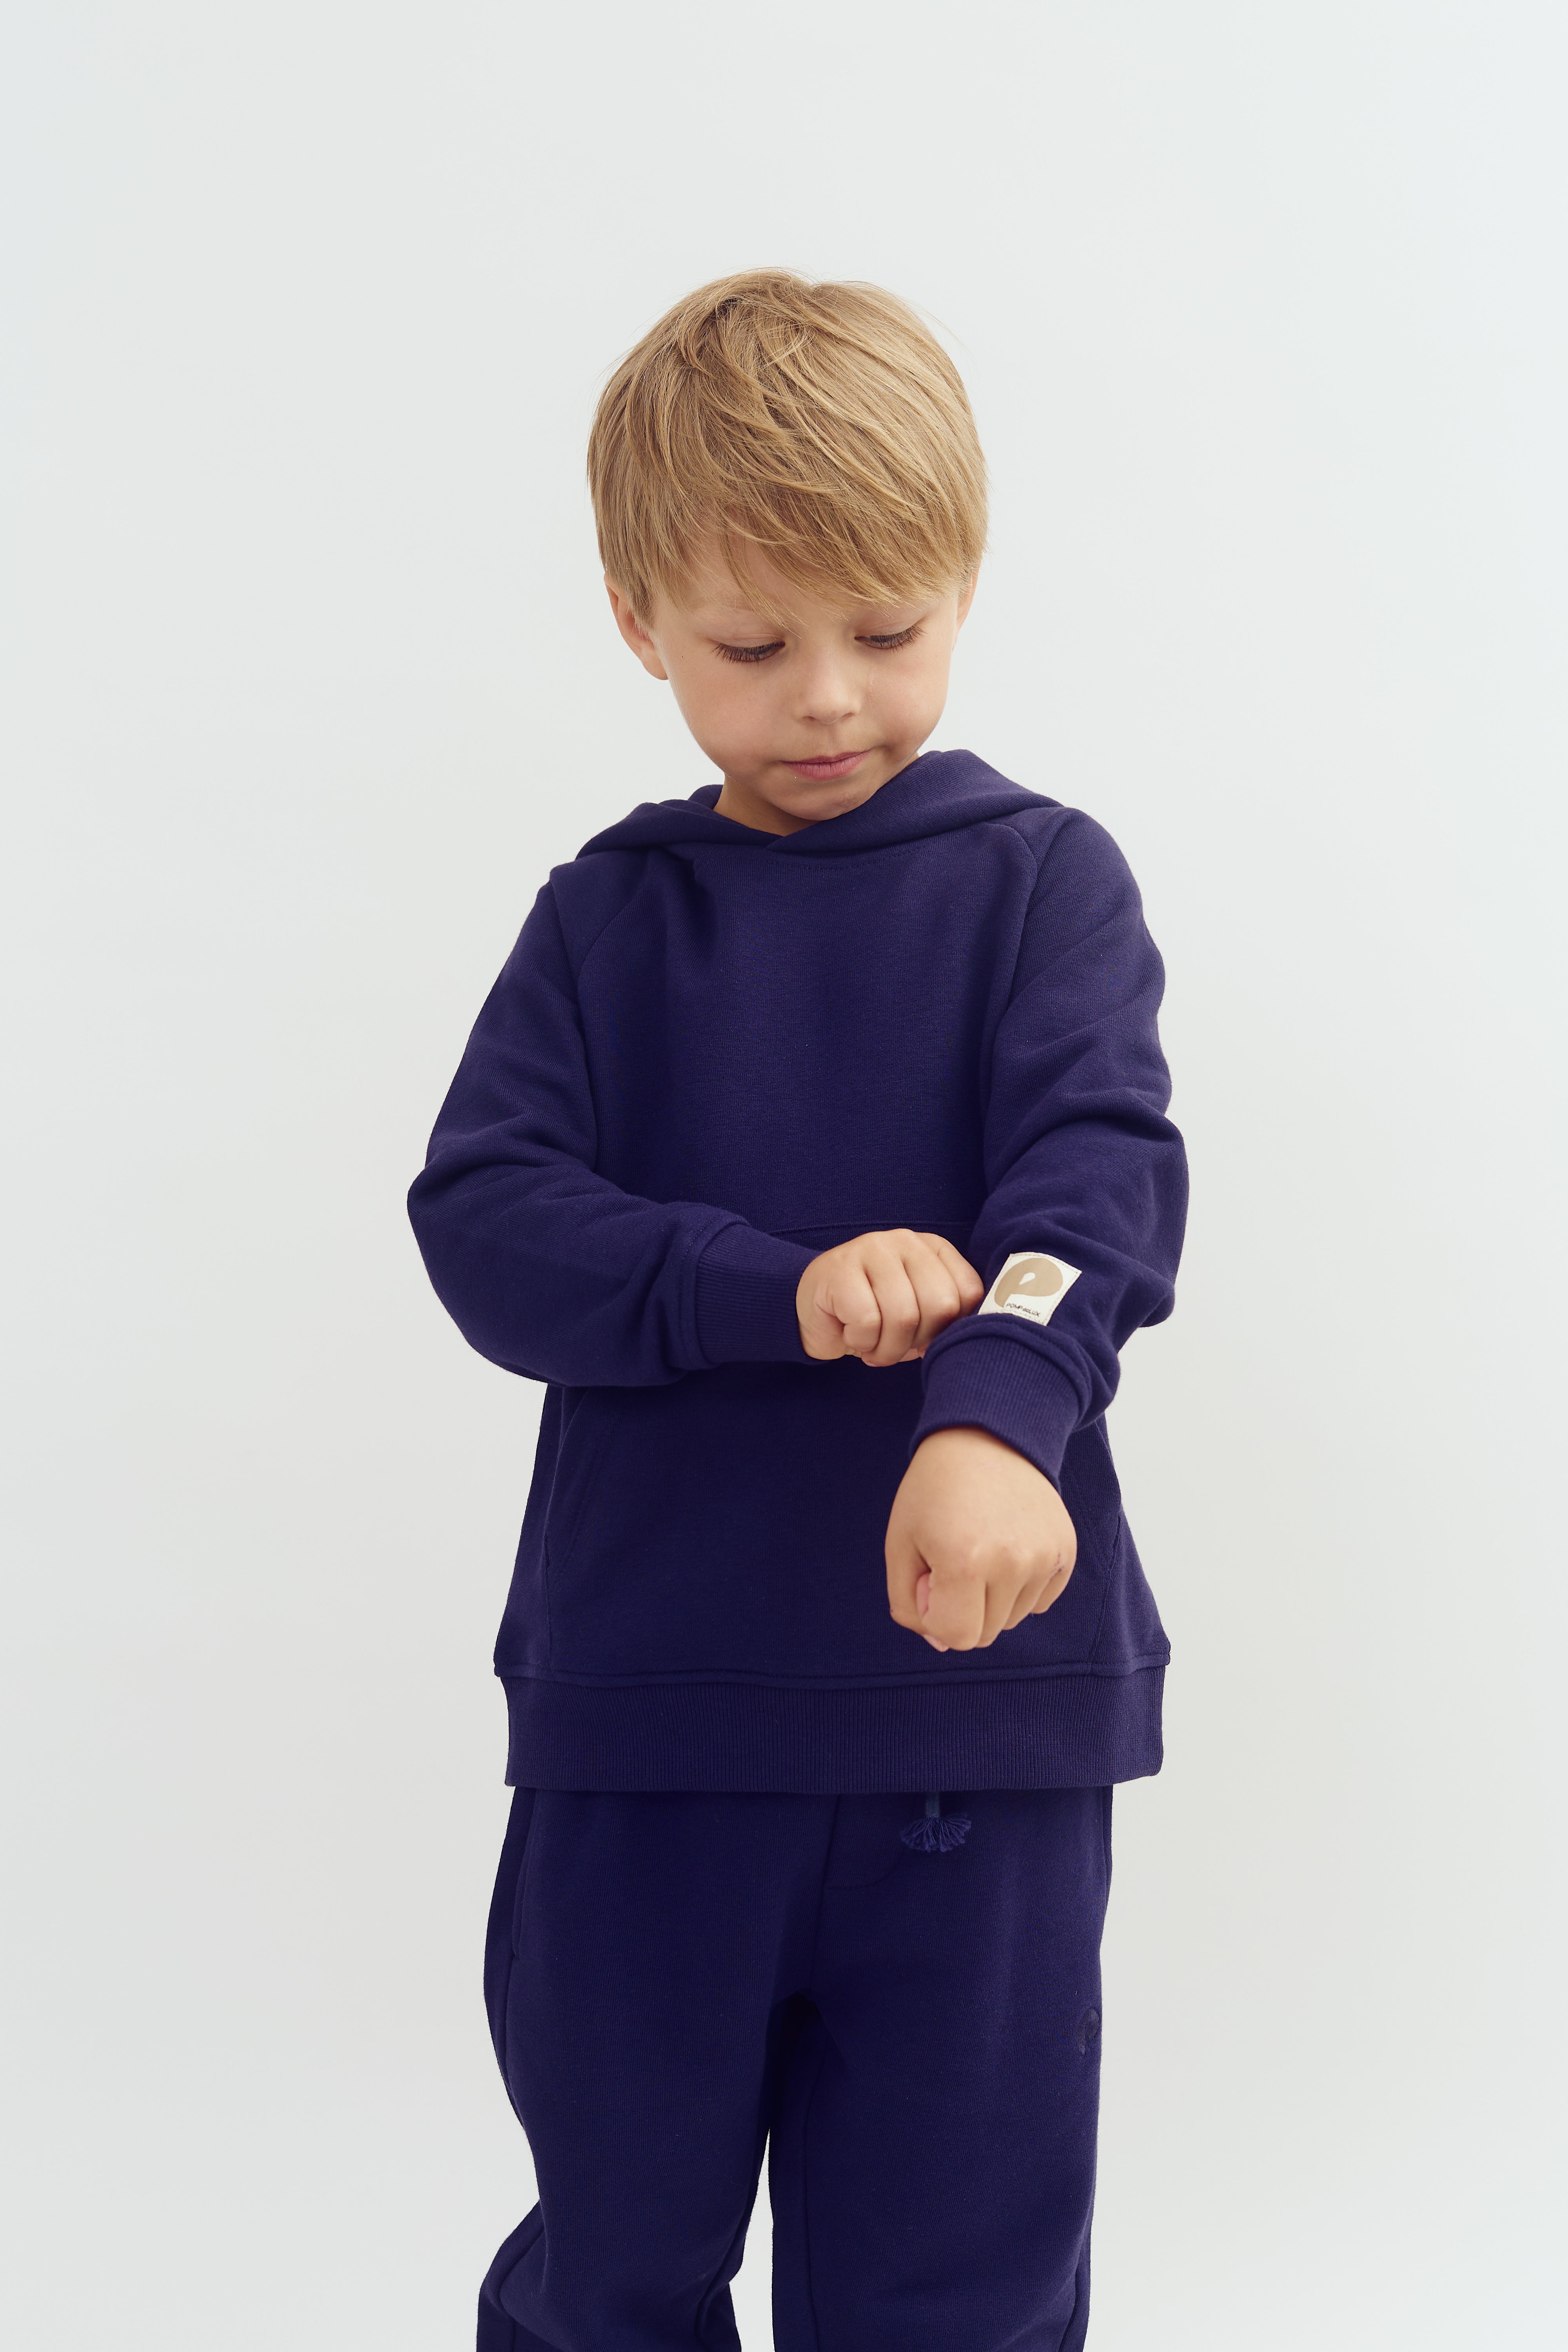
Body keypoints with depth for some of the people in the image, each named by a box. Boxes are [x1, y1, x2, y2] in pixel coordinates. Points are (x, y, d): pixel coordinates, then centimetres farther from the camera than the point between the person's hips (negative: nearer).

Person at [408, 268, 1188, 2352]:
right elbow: (481, 1221, -5)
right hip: (646, 1716, 1)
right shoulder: (612, 917, 6)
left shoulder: (1043, 883, 2)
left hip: (978, 1690, -1)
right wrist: (782, 1288, -21)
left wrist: (998, 1410, -34)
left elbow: (1104, 1171, -14)